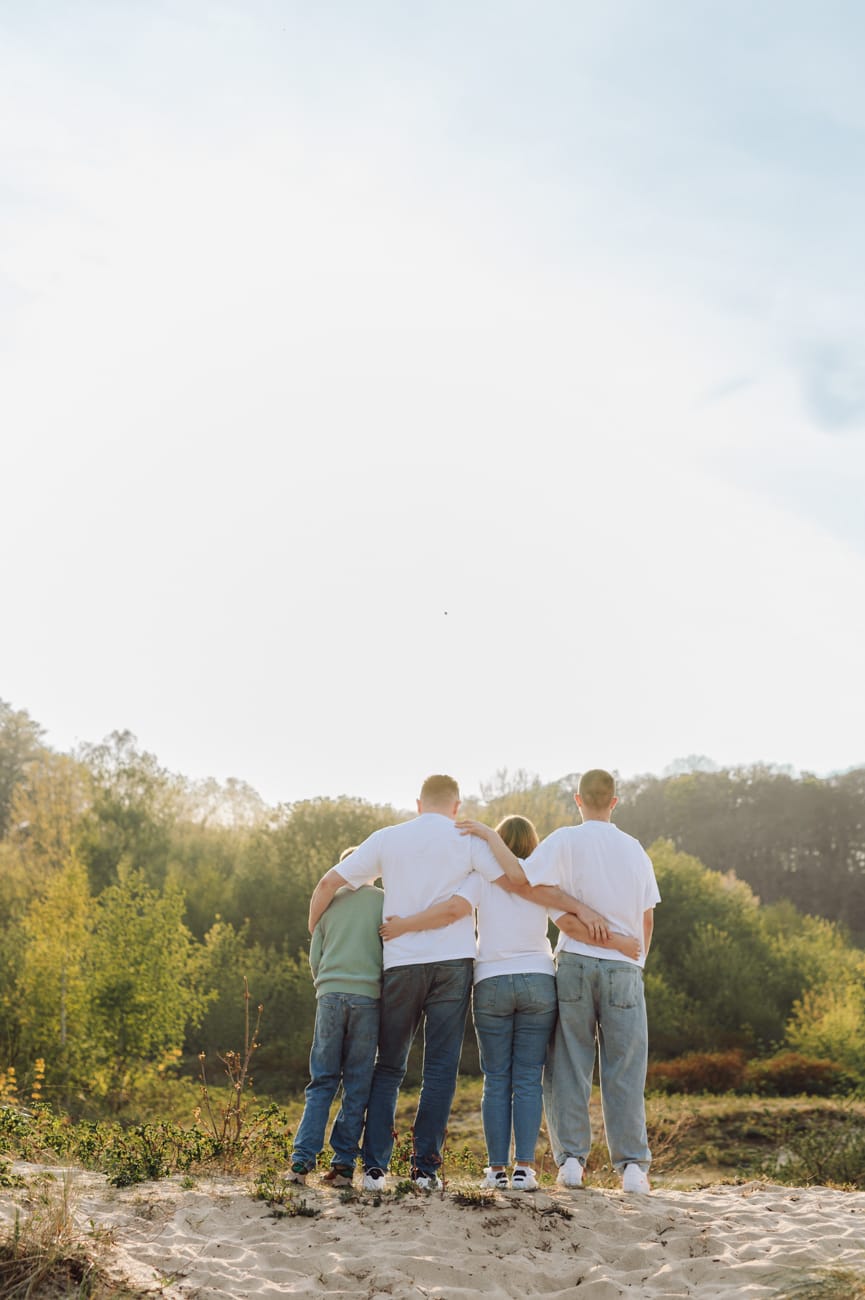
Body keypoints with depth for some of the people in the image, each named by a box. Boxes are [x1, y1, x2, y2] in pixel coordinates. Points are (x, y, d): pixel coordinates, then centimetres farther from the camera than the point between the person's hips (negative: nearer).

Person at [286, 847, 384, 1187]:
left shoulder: (329, 903, 14)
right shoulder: (384, 900, 6)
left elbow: (315, 959, 12)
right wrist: (386, 992, 13)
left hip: (329, 994, 2)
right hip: (368, 996, -2)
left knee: (322, 1081, 6)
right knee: (357, 1085, 3)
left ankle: (302, 1160, -3)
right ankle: (344, 1164, 0)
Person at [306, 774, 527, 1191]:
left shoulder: (387, 839, 8)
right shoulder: (468, 840, 3)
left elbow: (329, 883, 7)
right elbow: (517, 879, -7)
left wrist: (315, 937, 18)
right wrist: (489, 836, 6)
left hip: (399, 963, 1)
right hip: (452, 962, -1)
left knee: (388, 1068, 11)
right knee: (440, 1069, 4)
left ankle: (374, 1166, 4)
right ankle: (425, 1167, 1)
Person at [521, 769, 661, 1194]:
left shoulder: (565, 840, -2)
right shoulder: (635, 849, 10)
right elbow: (647, 918, 12)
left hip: (576, 961, -2)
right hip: (625, 967, 2)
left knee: (569, 1066, 6)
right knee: (624, 1071, 6)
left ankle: (571, 1159, 5)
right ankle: (632, 1165, 4)